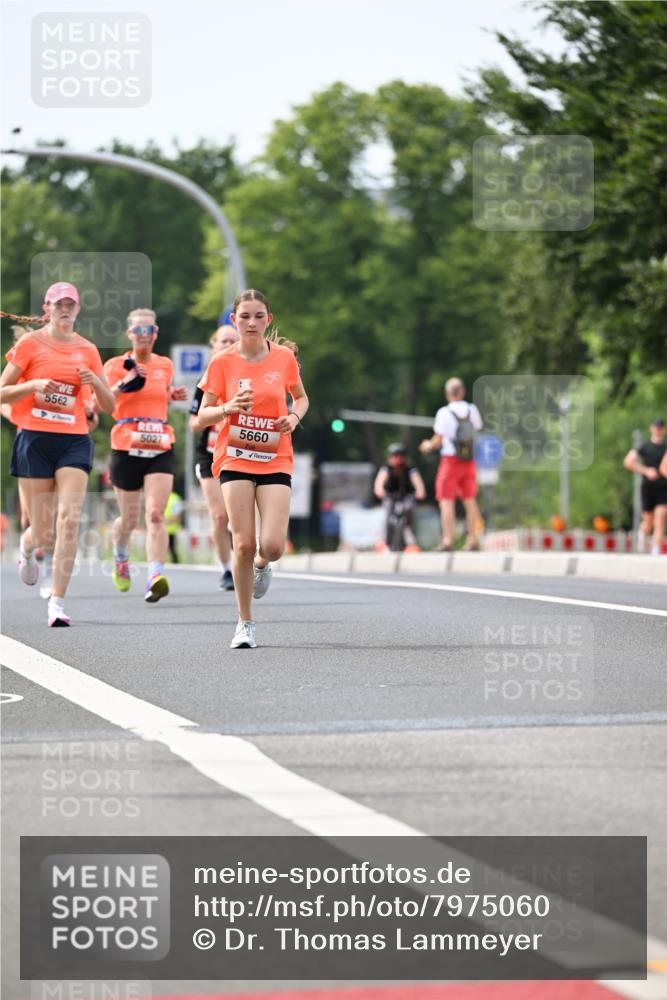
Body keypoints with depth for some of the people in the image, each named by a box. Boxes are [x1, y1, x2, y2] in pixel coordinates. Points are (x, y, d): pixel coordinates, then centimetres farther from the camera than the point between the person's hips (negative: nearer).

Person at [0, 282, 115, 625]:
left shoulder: (87, 350, 10)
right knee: (44, 533, 1)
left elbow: (108, 406, 13)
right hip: (35, 439, -2)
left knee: (69, 520, -16)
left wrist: (94, 381, -7)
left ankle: (57, 602, -13)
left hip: (75, 441, 2)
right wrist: (34, 385, -15)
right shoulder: (30, 343, 2)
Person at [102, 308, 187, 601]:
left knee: (156, 514, -16)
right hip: (126, 448, -1)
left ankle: (155, 578, -27)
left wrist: (175, 395, 8)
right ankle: (120, 559, 42)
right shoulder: (116, 365, 0)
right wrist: (123, 384, -29)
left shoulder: (165, 365, 11)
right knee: (129, 519, 9)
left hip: (160, 448, 1)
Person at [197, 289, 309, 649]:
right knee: (243, 544, -9)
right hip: (235, 459, -1)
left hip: (275, 461, 1)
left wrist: (294, 417, -3)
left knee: (272, 545, -13)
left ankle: (261, 564, 26)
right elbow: (202, 417, 0)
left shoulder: (284, 357, 1)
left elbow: (301, 397, 18)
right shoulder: (222, 362, -2)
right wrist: (228, 408, -20)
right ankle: (245, 623, 7)